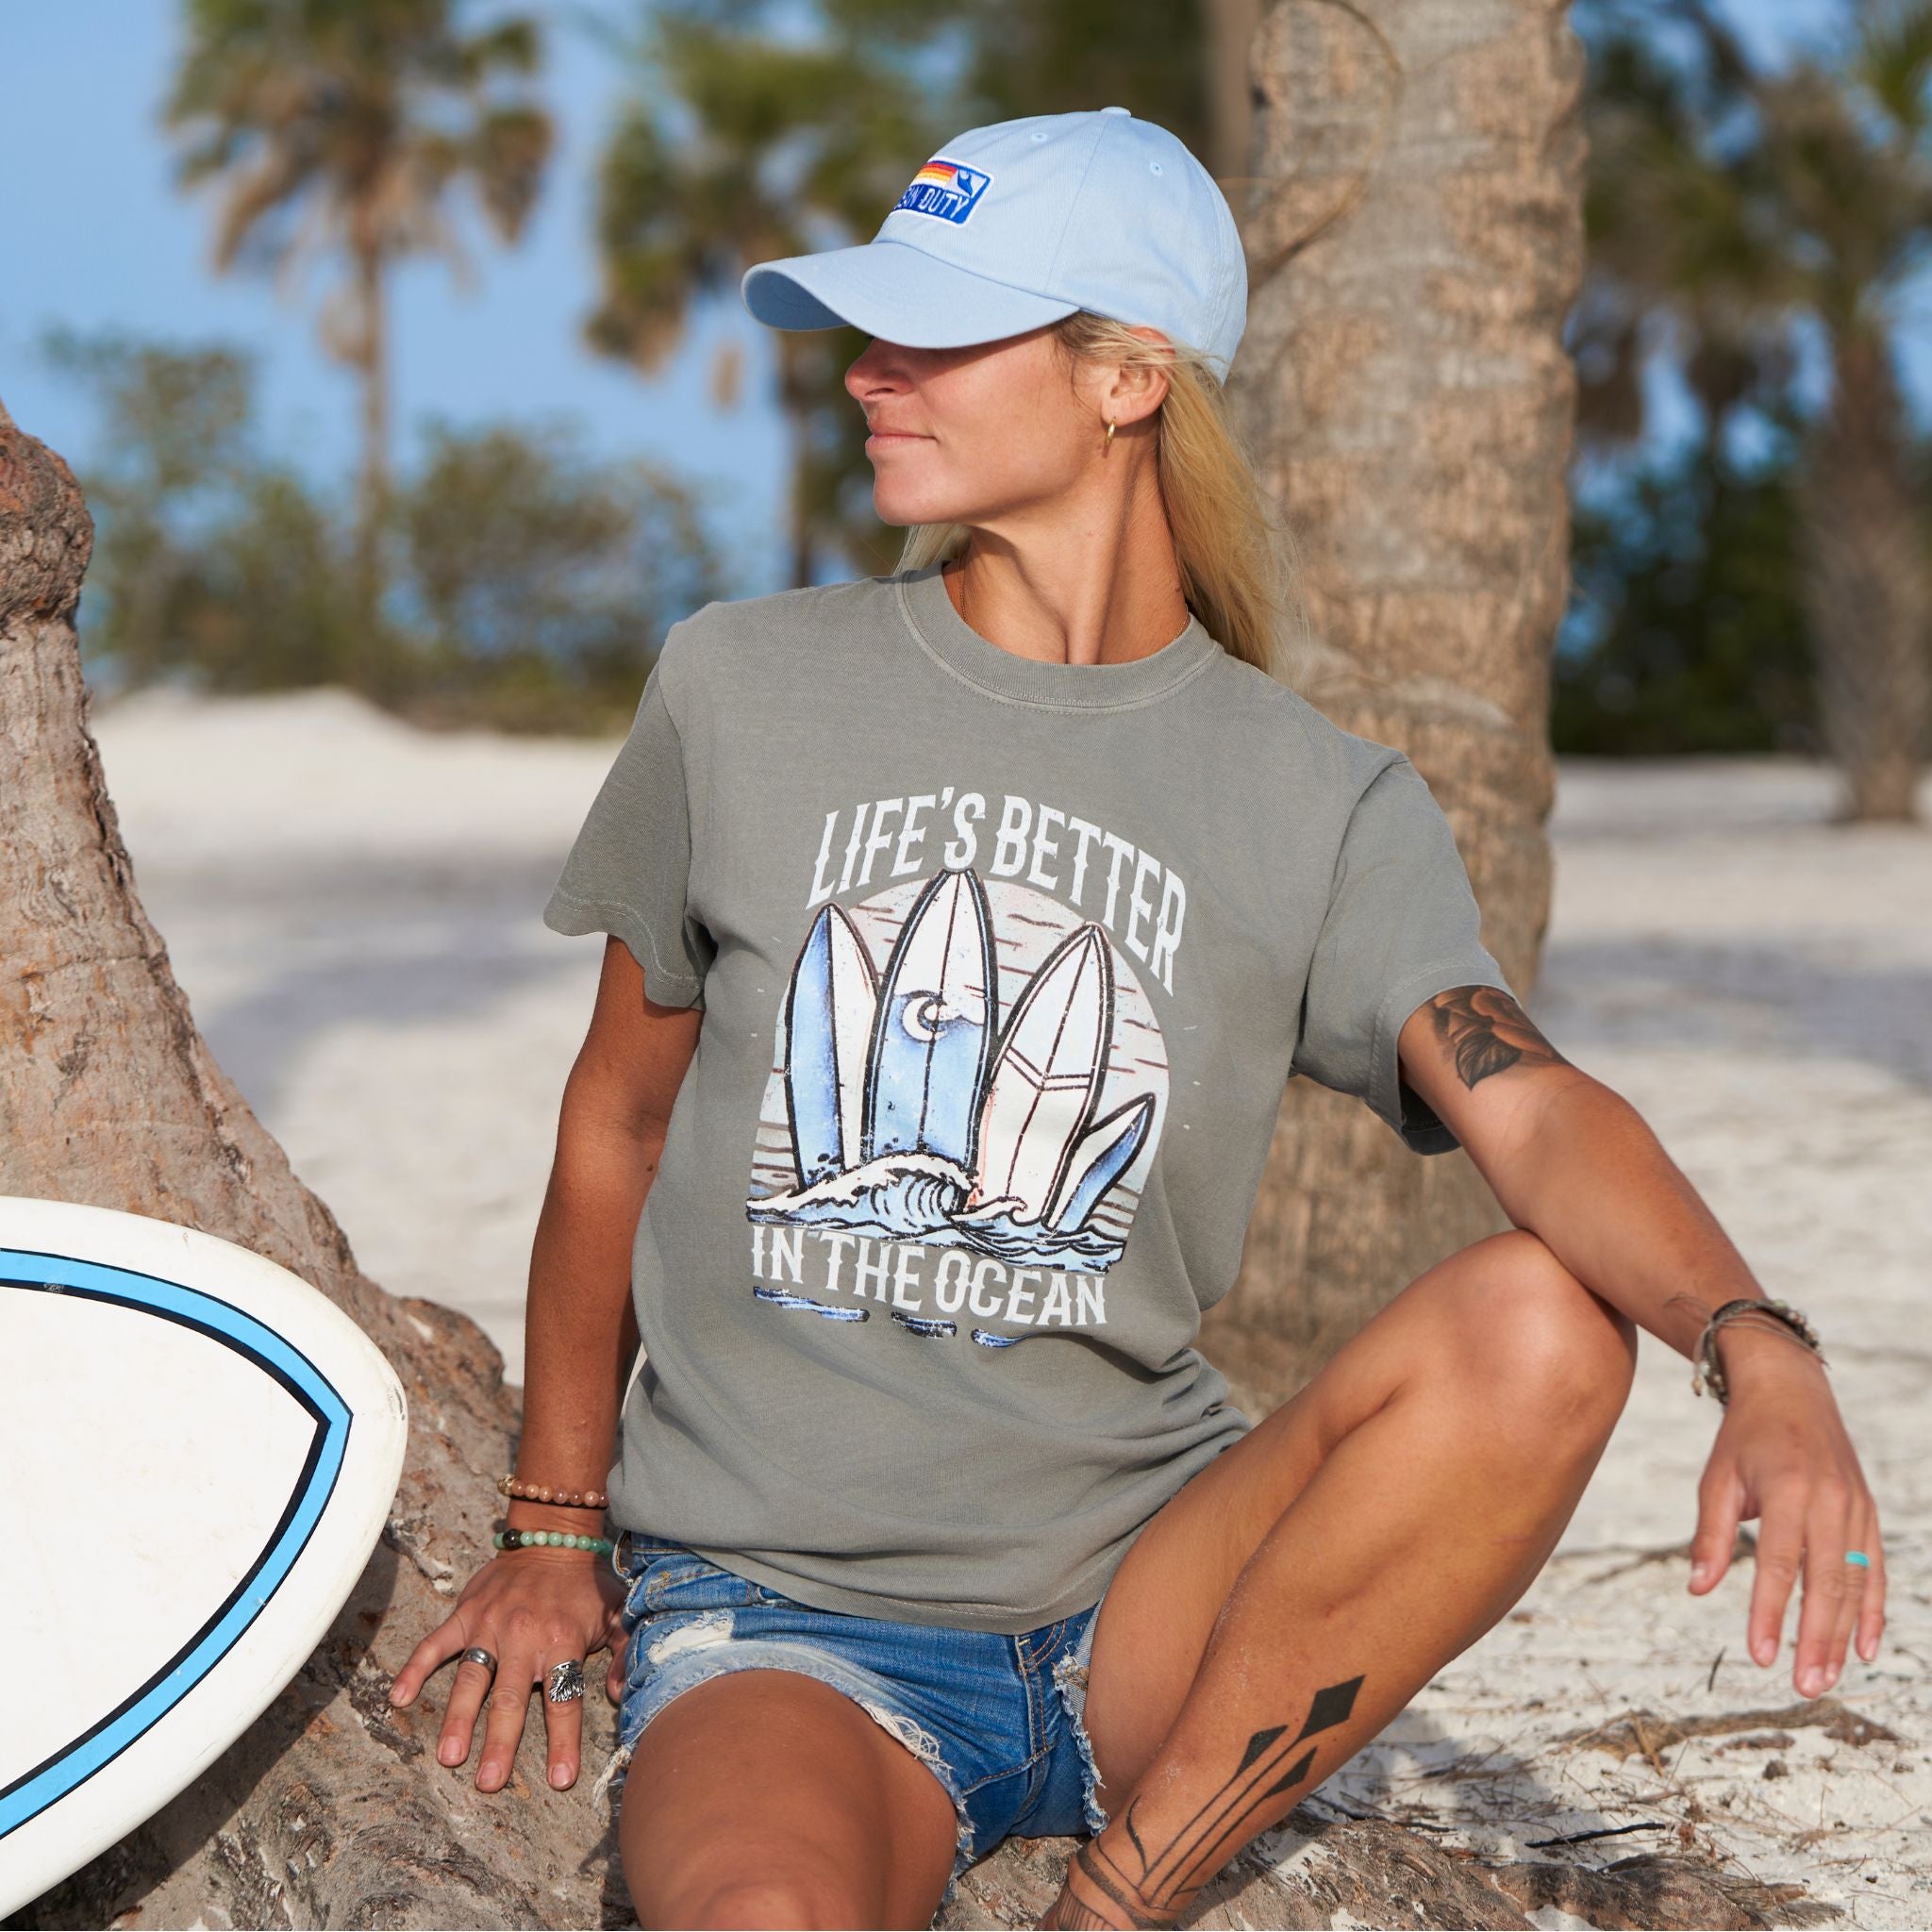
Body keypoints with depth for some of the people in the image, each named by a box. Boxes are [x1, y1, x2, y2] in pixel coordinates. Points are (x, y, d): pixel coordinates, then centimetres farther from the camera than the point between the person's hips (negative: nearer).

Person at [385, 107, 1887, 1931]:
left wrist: (1761, 1353, -36)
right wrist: (552, 1532, 16)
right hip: (776, 1622, -3)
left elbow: (1529, 1109, -15)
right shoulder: (741, 688, 4)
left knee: (1540, 1323, -27)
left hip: (1143, 1602, 3)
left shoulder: (1324, 805, 1)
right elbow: (617, 1116, 15)